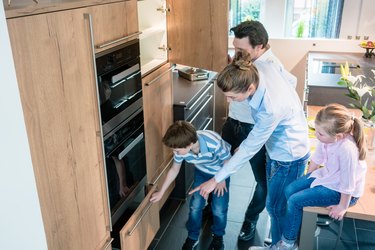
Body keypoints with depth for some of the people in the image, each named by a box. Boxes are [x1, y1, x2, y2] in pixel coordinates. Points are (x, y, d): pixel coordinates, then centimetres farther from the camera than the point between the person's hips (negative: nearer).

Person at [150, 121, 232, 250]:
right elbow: (174, 170, -8)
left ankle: (218, 236, 29)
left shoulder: (214, 143, -44)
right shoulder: (181, 148, -29)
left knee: (219, 209, -1)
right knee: (195, 205, 2)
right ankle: (193, 237, 27)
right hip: (201, 171, 3)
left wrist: (221, 179, -8)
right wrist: (161, 192, -1)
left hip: (221, 171, -3)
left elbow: (228, 161, -21)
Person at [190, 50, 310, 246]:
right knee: (274, 203, 24)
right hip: (276, 148, 8)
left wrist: (216, 180, -20)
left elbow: (249, 148, -29)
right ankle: (278, 241, 46)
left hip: (289, 157, -8)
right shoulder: (260, 68, -22)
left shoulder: (271, 109, -40)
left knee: (277, 207, 11)